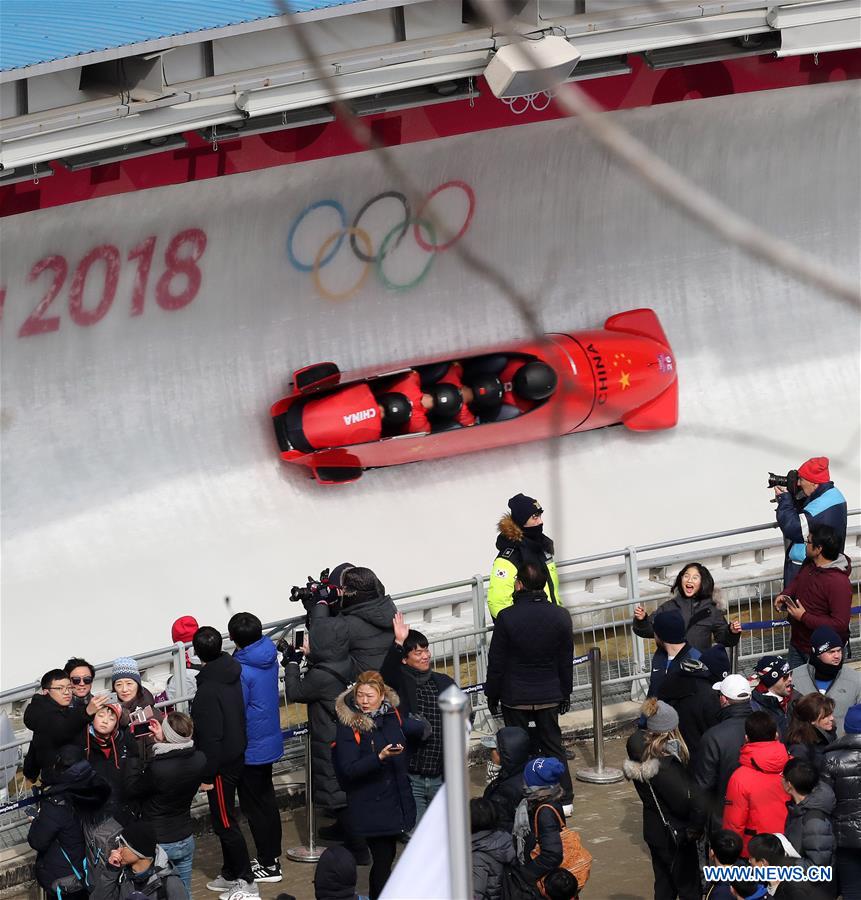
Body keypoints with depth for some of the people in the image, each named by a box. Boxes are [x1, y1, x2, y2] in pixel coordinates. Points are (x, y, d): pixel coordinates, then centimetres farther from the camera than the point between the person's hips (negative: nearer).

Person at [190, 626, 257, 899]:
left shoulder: (208, 690, -25)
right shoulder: (233, 674, 0)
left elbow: (211, 737, -24)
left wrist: (207, 775, -16)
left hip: (222, 764, -9)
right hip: (237, 756, 9)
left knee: (224, 823, 2)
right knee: (225, 820, 20)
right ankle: (230, 874, 30)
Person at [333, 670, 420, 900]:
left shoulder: (391, 715, 3)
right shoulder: (348, 726, -14)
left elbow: (412, 729, 29)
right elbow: (348, 770, -22)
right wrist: (380, 758, -30)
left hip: (395, 800, 6)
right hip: (370, 807, -6)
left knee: (388, 853, 13)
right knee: (382, 858, -6)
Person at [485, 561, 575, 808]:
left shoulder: (507, 617, -17)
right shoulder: (560, 616, -7)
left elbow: (496, 663, -10)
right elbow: (566, 661, 3)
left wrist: (492, 695, 3)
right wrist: (565, 693, 14)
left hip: (515, 697, -3)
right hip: (549, 695, 3)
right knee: (552, 745, 13)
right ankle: (563, 796, 14)